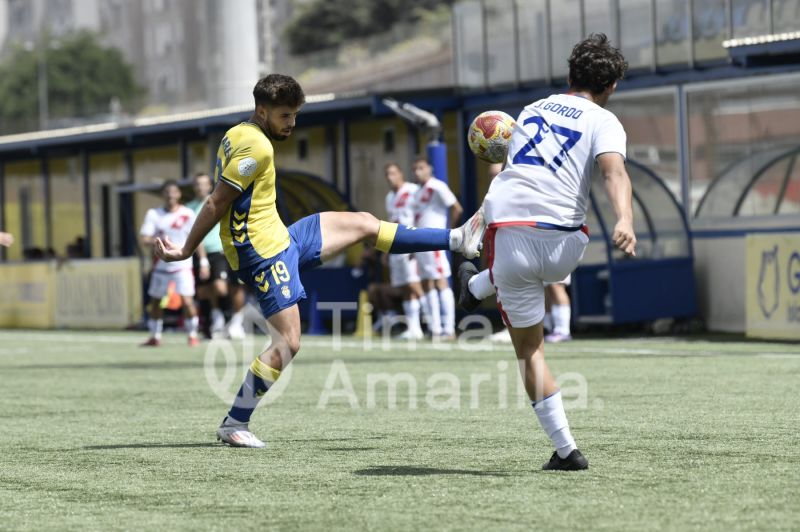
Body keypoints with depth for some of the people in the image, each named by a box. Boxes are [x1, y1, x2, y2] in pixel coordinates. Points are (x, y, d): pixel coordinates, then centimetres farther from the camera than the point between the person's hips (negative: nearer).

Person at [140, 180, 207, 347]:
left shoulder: (187, 214, -3)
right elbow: (145, 239, -5)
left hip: (182, 265, -3)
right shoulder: (154, 214, 1)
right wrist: (158, 240, -25)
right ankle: (155, 337, 24)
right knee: (156, 302, 10)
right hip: (161, 265, 3)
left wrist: (203, 262, -7)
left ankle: (193, 335, -1)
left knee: (187, 300, -15)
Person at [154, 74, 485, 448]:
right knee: (288, 343, -12)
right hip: (264, 251, -11)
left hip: (280, 238, 11)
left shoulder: (237, 135, 11)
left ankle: (456, 241, 26)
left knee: (363, 223, 17)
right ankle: (234, 424, -5)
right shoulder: (257, 147, -19)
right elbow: (215, 204, -19)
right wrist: (185, 251, -15)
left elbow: (221, 201, 16)